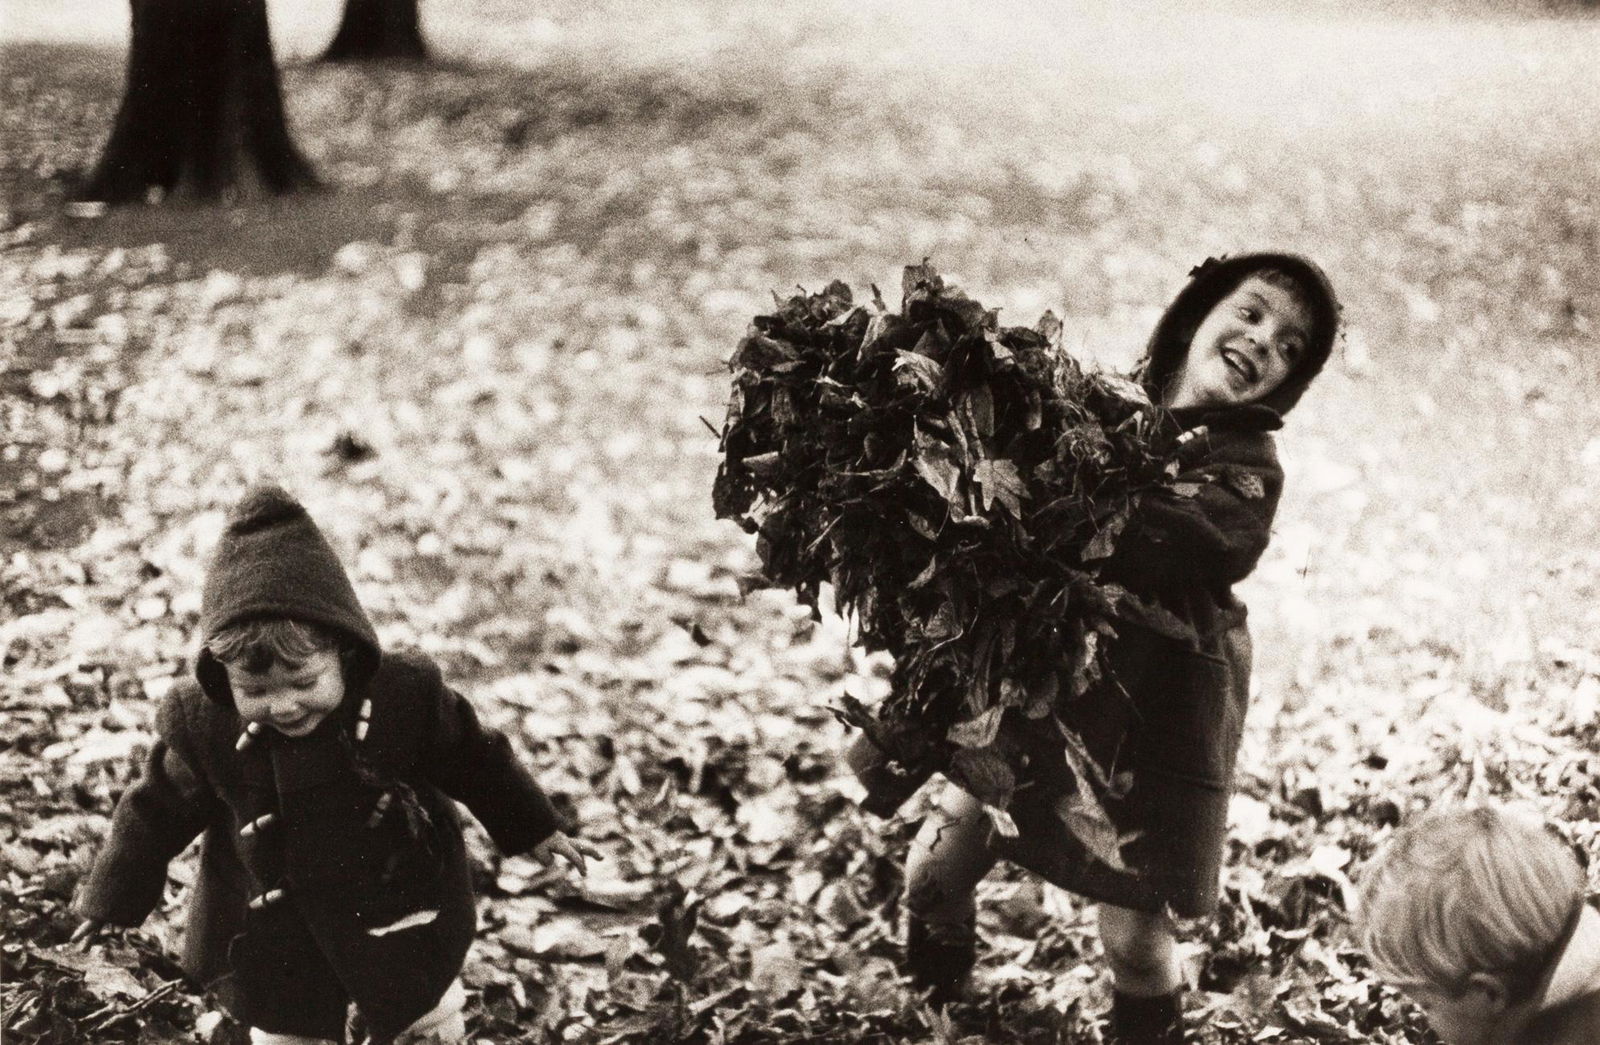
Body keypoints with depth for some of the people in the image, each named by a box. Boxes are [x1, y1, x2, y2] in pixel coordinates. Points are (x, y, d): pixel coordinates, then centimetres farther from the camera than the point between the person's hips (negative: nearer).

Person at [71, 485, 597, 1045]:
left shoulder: (408, 695, -23)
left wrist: (535, 830, 7)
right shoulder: (200, 726, -20)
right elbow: (159, 809, -2)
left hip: (400, 915, 0)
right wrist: (111, 898, 7)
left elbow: (472, 760, -5)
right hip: (275, 935, 0)